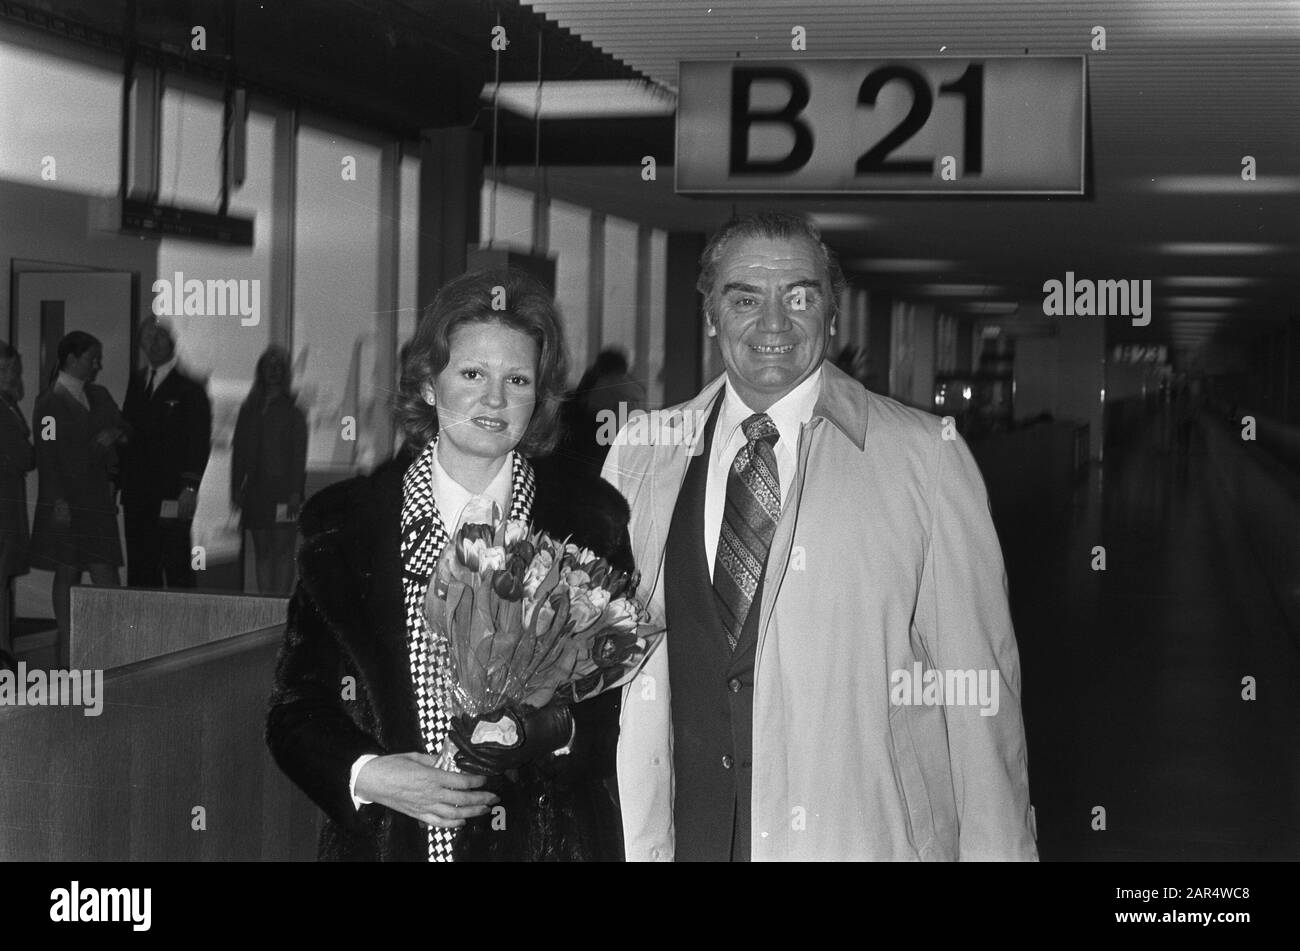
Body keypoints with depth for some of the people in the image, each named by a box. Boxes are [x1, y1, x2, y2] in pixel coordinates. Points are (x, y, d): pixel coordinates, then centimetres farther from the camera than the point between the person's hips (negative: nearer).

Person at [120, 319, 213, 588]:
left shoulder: (189, 389, -2)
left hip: (172, 496, -6)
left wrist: (190, 487, -17)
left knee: (176, 566, -7)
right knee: (139, 569, 5)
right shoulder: (136, 383, 17)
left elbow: (200, 442, -7)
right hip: (137, 495, 6)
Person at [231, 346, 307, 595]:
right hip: (256, 489, 4)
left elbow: (299, 455, -4)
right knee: (262, 550, 5)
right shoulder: (249, 410, 12)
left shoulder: (293, 412, 0)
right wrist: (236, 488, 6)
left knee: (283, 549, -5)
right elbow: (238, 451, 12)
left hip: (283, 489, -4)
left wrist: (295, 491, -11)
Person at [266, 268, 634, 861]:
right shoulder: (341, 522, -1)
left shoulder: (593, 522, -2)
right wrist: (366, 775, -17)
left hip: (545, 838, 0)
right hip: (383, 839, 0)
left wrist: (557, 731, -19)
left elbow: (622, 705, 0)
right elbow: (295, 708, 0)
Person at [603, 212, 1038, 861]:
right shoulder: (639, 454, 4)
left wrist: (995, 849, -7)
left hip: (864, 835, -2)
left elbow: (978, 684, -6)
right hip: (685, 835, 3)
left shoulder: (927, 458, -6)